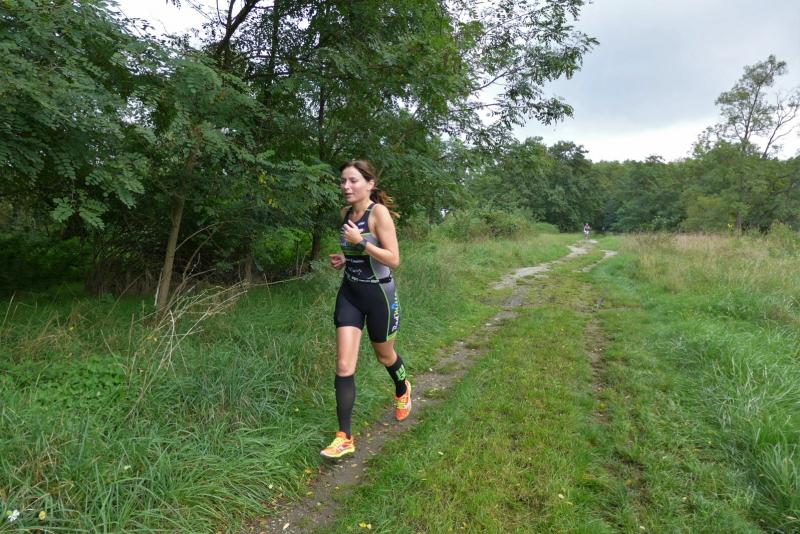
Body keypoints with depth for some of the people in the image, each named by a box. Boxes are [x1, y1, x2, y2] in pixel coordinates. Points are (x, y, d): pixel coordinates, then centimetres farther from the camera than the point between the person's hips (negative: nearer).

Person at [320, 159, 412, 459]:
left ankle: (403, 390, 53)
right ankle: (344, 438, 4)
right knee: (343, 366, -4)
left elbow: (394, 260, -20)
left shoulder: (379, 212, -16)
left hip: (379, 294, -5)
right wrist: (344, 259, 1)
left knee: (384, 356, 18)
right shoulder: (345, 213, 4)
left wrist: (360, 242, -28)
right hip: (349, 293, 5)